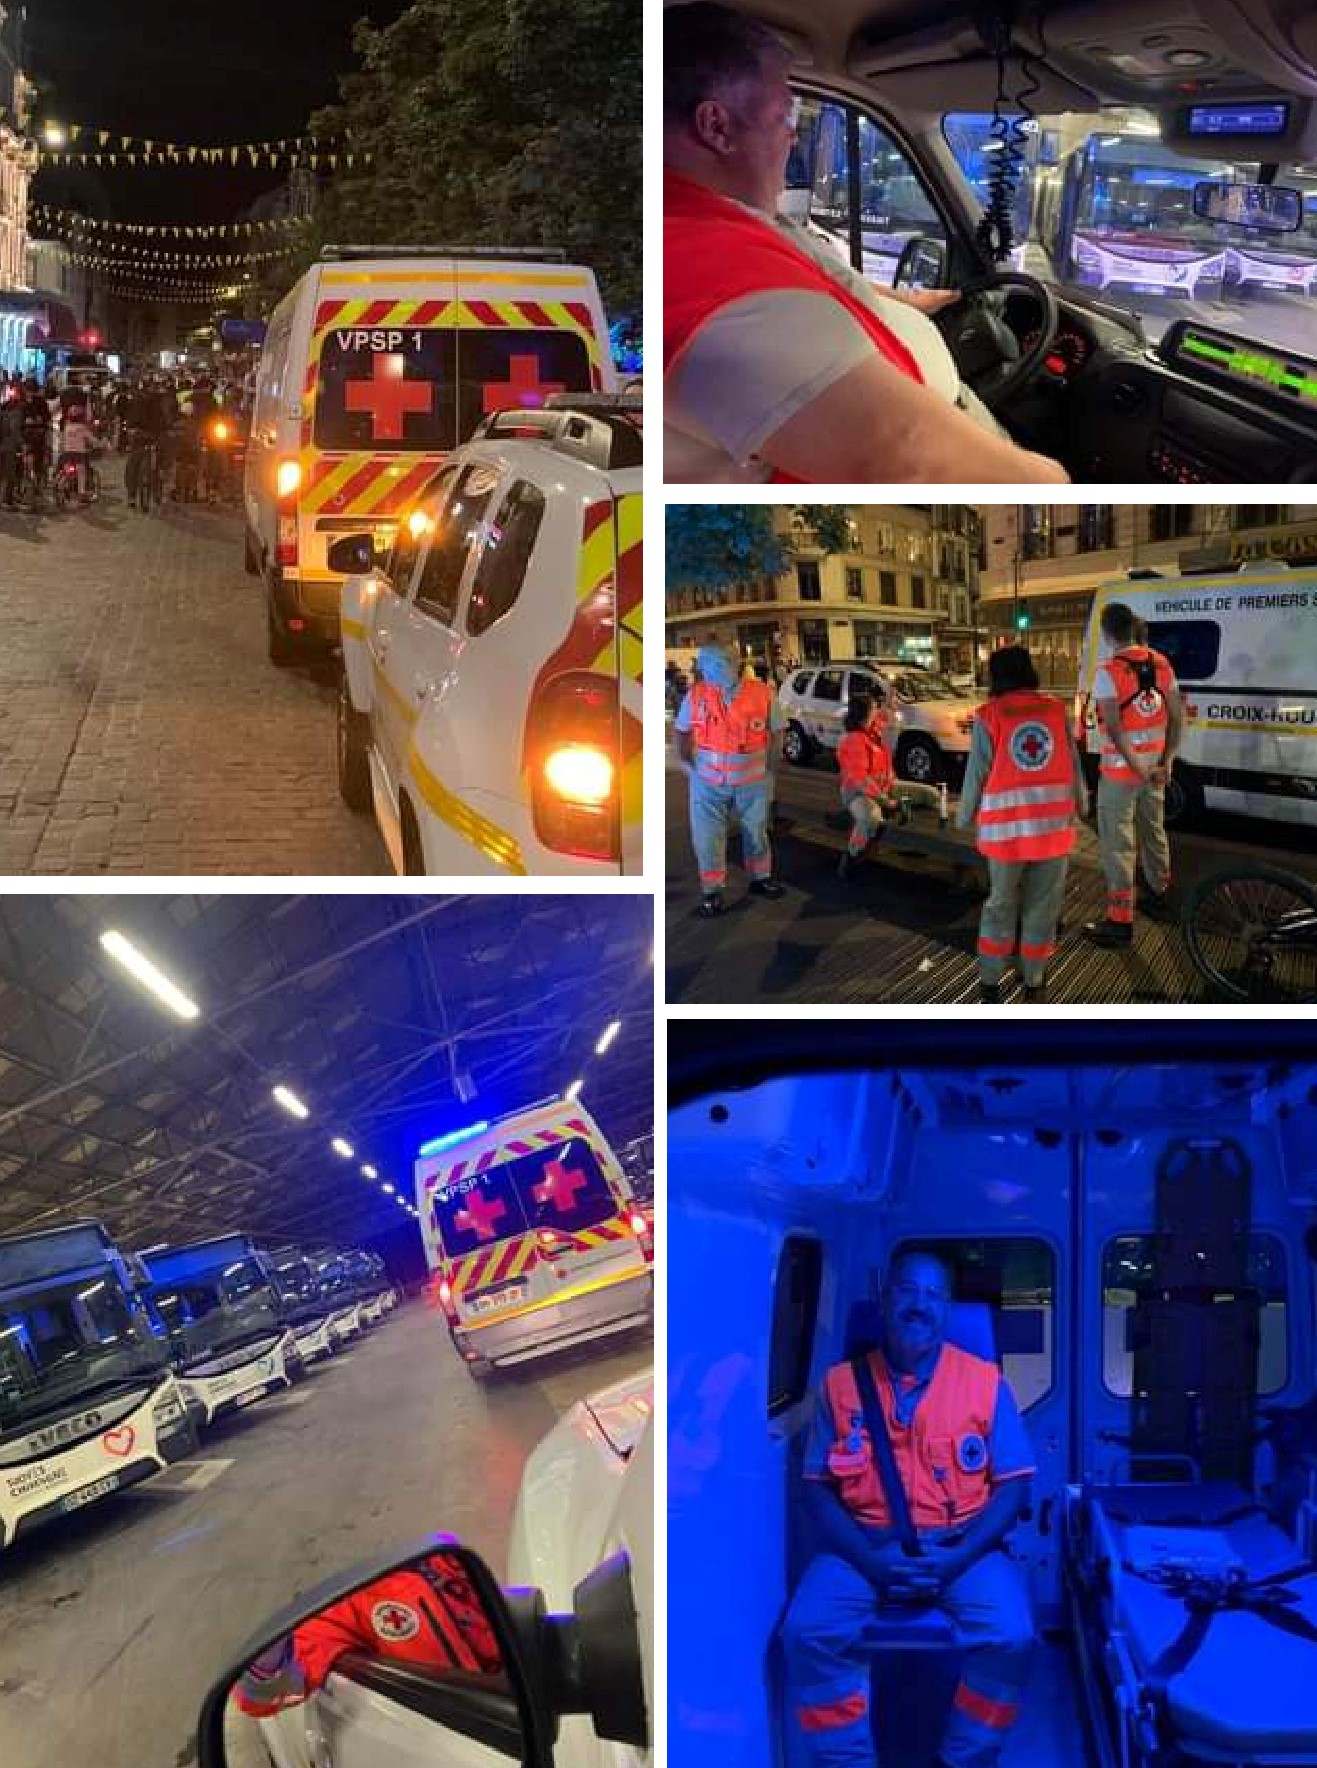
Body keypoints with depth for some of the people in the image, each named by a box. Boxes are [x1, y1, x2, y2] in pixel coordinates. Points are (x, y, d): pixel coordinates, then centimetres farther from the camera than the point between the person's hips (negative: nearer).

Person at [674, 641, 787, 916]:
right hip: (708, 781, -1)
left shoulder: (763, 694, -14)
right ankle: (711, 890, 15)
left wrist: (769, 770, -2)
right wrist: (689, 765, -1)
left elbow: (776, 733, -1)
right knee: (708, 836, 1)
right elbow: (682, 732, 4)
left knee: (756, 831, 18)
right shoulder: (696, 696, -12)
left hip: (753, 780, 1)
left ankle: (760, 878, 37)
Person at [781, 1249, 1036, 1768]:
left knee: (1009, 1637, -27)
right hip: (863, 1544, 1)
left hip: (963, 1544, 0)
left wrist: (955, 1559, -15)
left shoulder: (986, 1382, 3)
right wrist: (871, 1559, -14)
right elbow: (817, 1490, 4)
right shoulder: (841, 1383, 5)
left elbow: (1013, 1486, 1)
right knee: (809, 1632, -27)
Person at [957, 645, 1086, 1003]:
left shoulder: (989, 715, -6)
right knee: (1042, 905, 13)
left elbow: (977, 774, -4)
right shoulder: (1057, 709, 0)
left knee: (1001, 903, 15)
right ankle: (1034, 980, 20)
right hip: (1054, 824, 1)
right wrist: (1081, 804, 23)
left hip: (1007, 828, -1)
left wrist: (964, 818, 11)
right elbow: (1074, 765, 6)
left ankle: (990, 981, 19)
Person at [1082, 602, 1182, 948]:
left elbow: (1114, 727, -24)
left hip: (1122, 768, -6)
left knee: (1117, 843, -1)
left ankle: (1120, 921, 0)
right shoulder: (1161, 664, 3)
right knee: (1153, 831, 23)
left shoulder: (1109, 672, -17)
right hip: (1155, 766, 7)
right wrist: (1166, 762, 0)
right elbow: (1177, 716, 2)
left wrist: (1137, 767, -19)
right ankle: (1160, 897, 39)